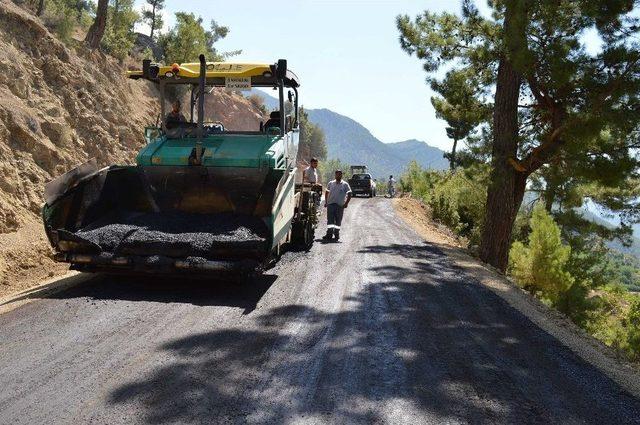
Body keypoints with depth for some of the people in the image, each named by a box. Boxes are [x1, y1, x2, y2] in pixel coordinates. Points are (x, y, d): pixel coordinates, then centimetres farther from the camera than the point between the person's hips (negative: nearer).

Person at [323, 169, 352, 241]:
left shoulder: (345, 184, 3)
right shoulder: (331, 183, 10)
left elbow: (349, 194, 4)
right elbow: (327, 192, 19)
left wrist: (346, 203, -7)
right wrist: (326, 202, 10)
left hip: (340, 205, -1)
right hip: (330, 203, 1)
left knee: (338, 221, 5)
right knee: (330, 220, -6)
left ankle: (336, 234, 15)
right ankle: (329, 234, -6)